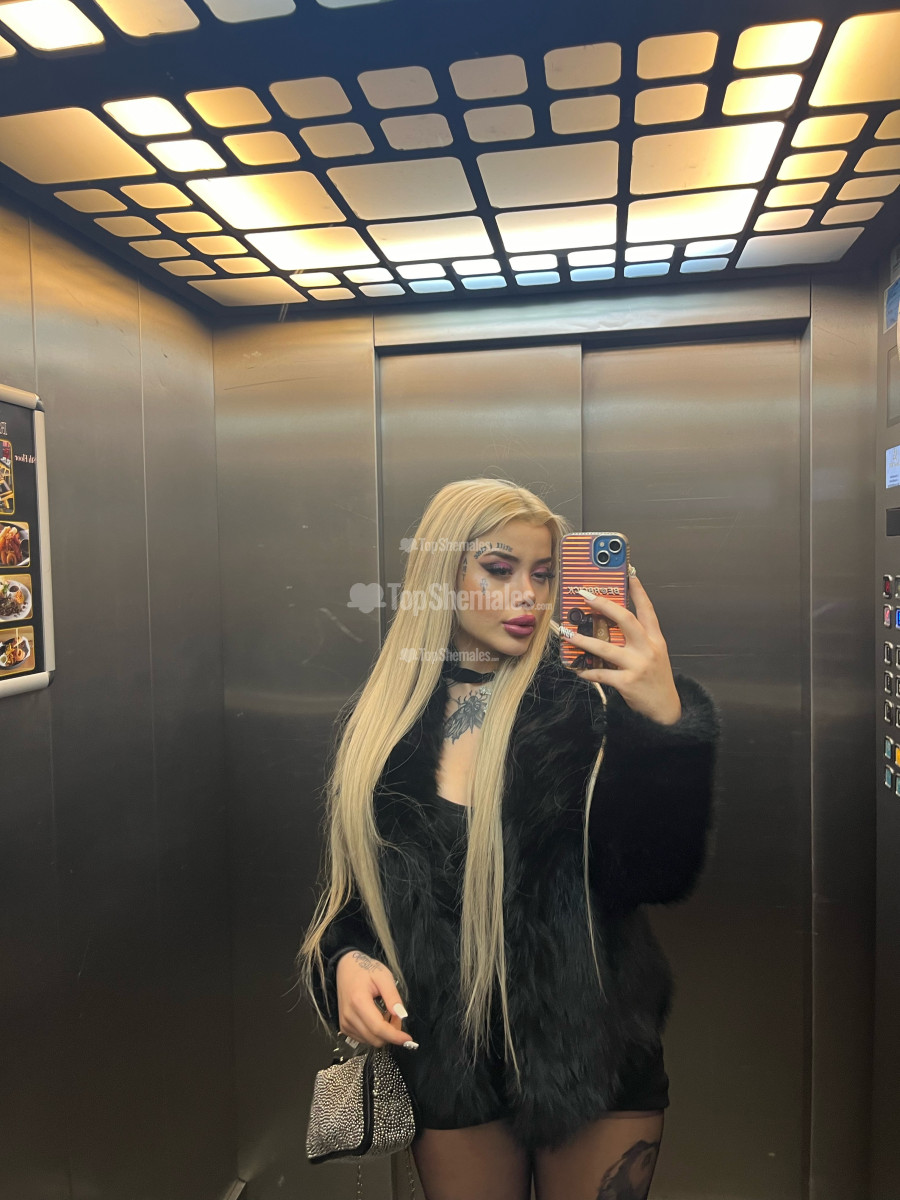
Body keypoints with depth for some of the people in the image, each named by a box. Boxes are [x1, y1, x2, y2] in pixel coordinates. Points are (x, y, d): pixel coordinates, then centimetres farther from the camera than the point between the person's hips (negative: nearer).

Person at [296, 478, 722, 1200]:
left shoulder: (584, 705, -10)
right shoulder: (378, 720, -4)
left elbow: (661, 879, -19)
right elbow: (350, 885, 5)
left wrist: (667, 721, -32)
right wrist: (346, 958, -15)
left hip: (589, 1051, -1)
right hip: (446, 1055, 2)